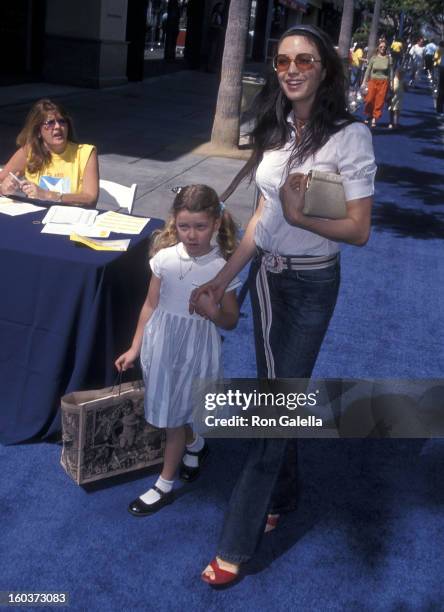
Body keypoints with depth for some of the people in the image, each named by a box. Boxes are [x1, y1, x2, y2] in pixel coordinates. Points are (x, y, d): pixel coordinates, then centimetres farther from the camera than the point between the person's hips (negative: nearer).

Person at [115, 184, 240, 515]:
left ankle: (165, 486, 26)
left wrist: (212, 312, -27)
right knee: (176, 410, 20)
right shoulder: (165, 257, -9)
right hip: (162, 341, 4)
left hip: (196, 348, -3)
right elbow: (151, 305, 2)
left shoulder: (222, 268, -16)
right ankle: (196, 445, 52)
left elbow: (231, 321, -5)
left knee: (175, 416, 8)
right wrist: (135, 347, 5)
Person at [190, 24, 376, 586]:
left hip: (311, 284, -6)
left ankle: (236, 543, 11)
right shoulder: (276, 129, 4)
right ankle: (283, 494, 41)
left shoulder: (349, 136, -14)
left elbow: (358, 230, -14)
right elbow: (262, 214, 7)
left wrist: (299, 216, -27)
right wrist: (223, 279, 5)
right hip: (266, 274, 6)